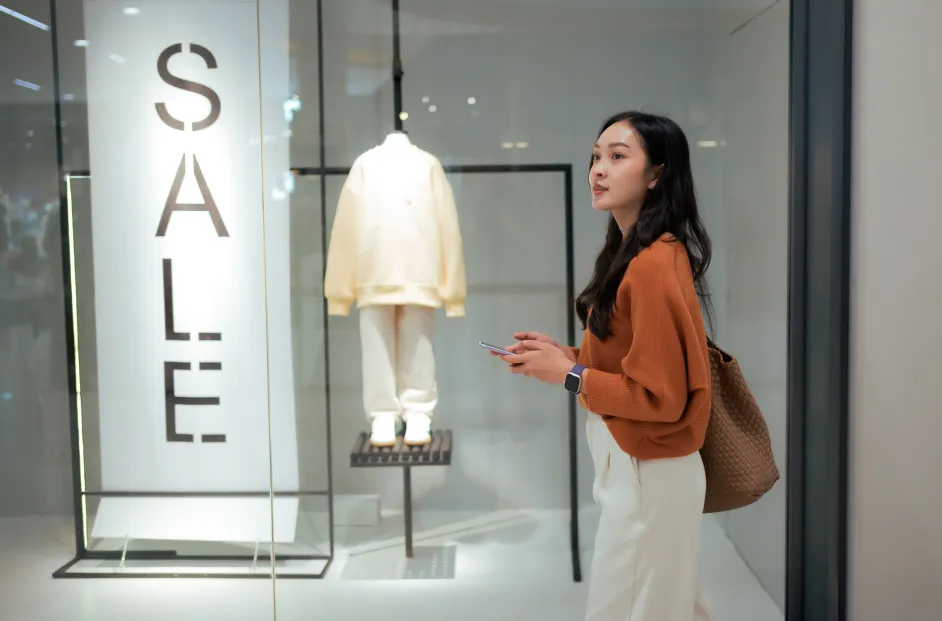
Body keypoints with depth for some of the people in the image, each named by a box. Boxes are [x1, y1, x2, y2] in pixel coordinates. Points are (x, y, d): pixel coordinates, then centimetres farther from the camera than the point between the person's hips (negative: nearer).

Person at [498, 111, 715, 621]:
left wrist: (568, 375, -17)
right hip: (635, 466, 9)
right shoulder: (633, 253, 6)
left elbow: (661, 397, -23)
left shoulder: (654, 265, -24)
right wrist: (569, 355, 0)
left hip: (646, 476, -9)